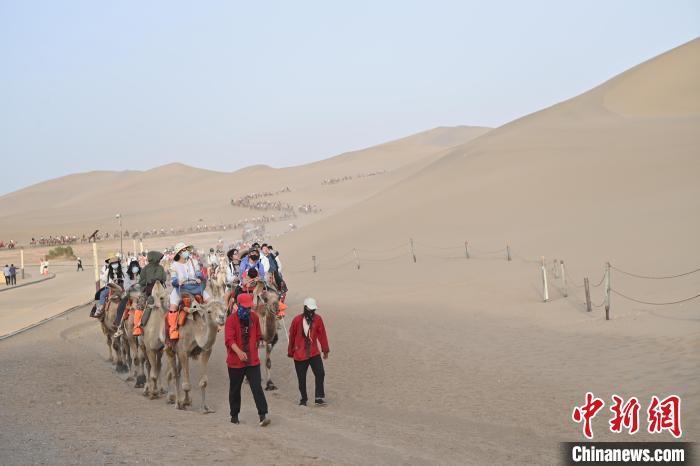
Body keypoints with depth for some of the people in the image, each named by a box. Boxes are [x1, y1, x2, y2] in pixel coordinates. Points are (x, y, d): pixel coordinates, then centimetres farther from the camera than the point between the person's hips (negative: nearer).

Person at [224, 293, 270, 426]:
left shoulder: (254, 317, 3)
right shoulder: (231, 319, -12)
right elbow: (229, 339, -24)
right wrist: (239, 352, -39)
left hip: (253, 360, 2)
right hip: (235, 361, -2)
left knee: (257, 388, -9)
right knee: (235, 389, 12)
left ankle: (262, 415, -14)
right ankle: (234, 416, 26)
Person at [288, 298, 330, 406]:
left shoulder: (317, 319, -4)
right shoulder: (297, 320, -9)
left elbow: (322, 335, 3)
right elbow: (292, 337, 2)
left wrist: (325, 350, 7)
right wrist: (290, 352, 11)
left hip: (314, 353, 1)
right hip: (299, 354, -1)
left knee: (320, 373, -13)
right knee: (301, 379, 7)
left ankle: (319, 398, -7)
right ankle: (303, 399, 22)